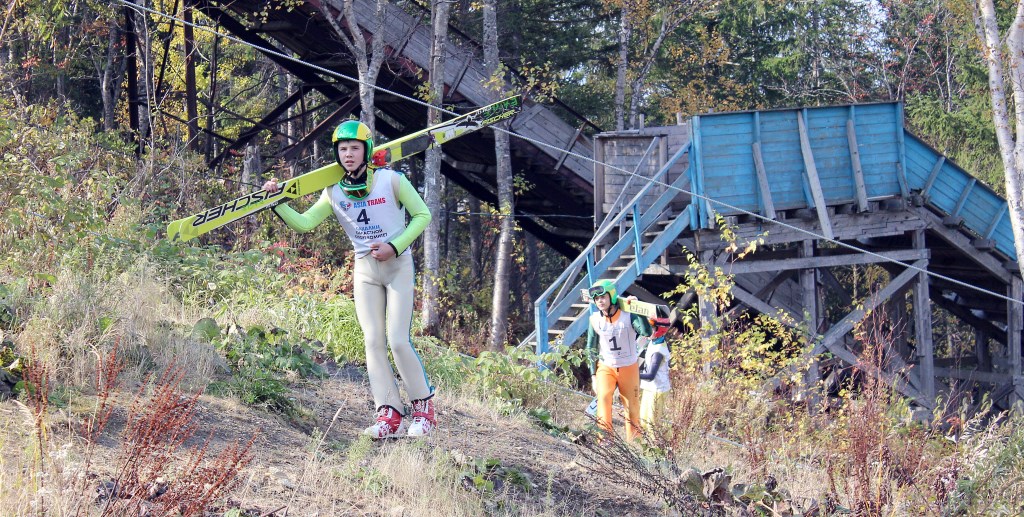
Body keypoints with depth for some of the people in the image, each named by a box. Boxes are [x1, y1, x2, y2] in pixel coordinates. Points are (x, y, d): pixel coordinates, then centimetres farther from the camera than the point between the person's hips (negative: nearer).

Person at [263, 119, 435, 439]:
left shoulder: (391, 180, -8)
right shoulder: (334, 193, 3)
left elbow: (422, 215, -4)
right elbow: (303, 223, 2)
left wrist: (394, 246, -14)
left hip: (397, 264, -4)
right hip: (364, 269, 4)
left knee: (398, 341, -12)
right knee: (373, 341, -5)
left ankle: (424, 407, 3)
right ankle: (390, 413, -5)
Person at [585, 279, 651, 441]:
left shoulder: (628, 316, -15)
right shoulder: (595, 320, -8)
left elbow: (646, 332, -33)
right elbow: (590, 349, 2)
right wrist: (593, 376, -1)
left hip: (629, 368, -1)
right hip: (606, 367, 1)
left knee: (632, 407, 5)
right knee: (603, 397, -24)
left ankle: (634, 441, 19)